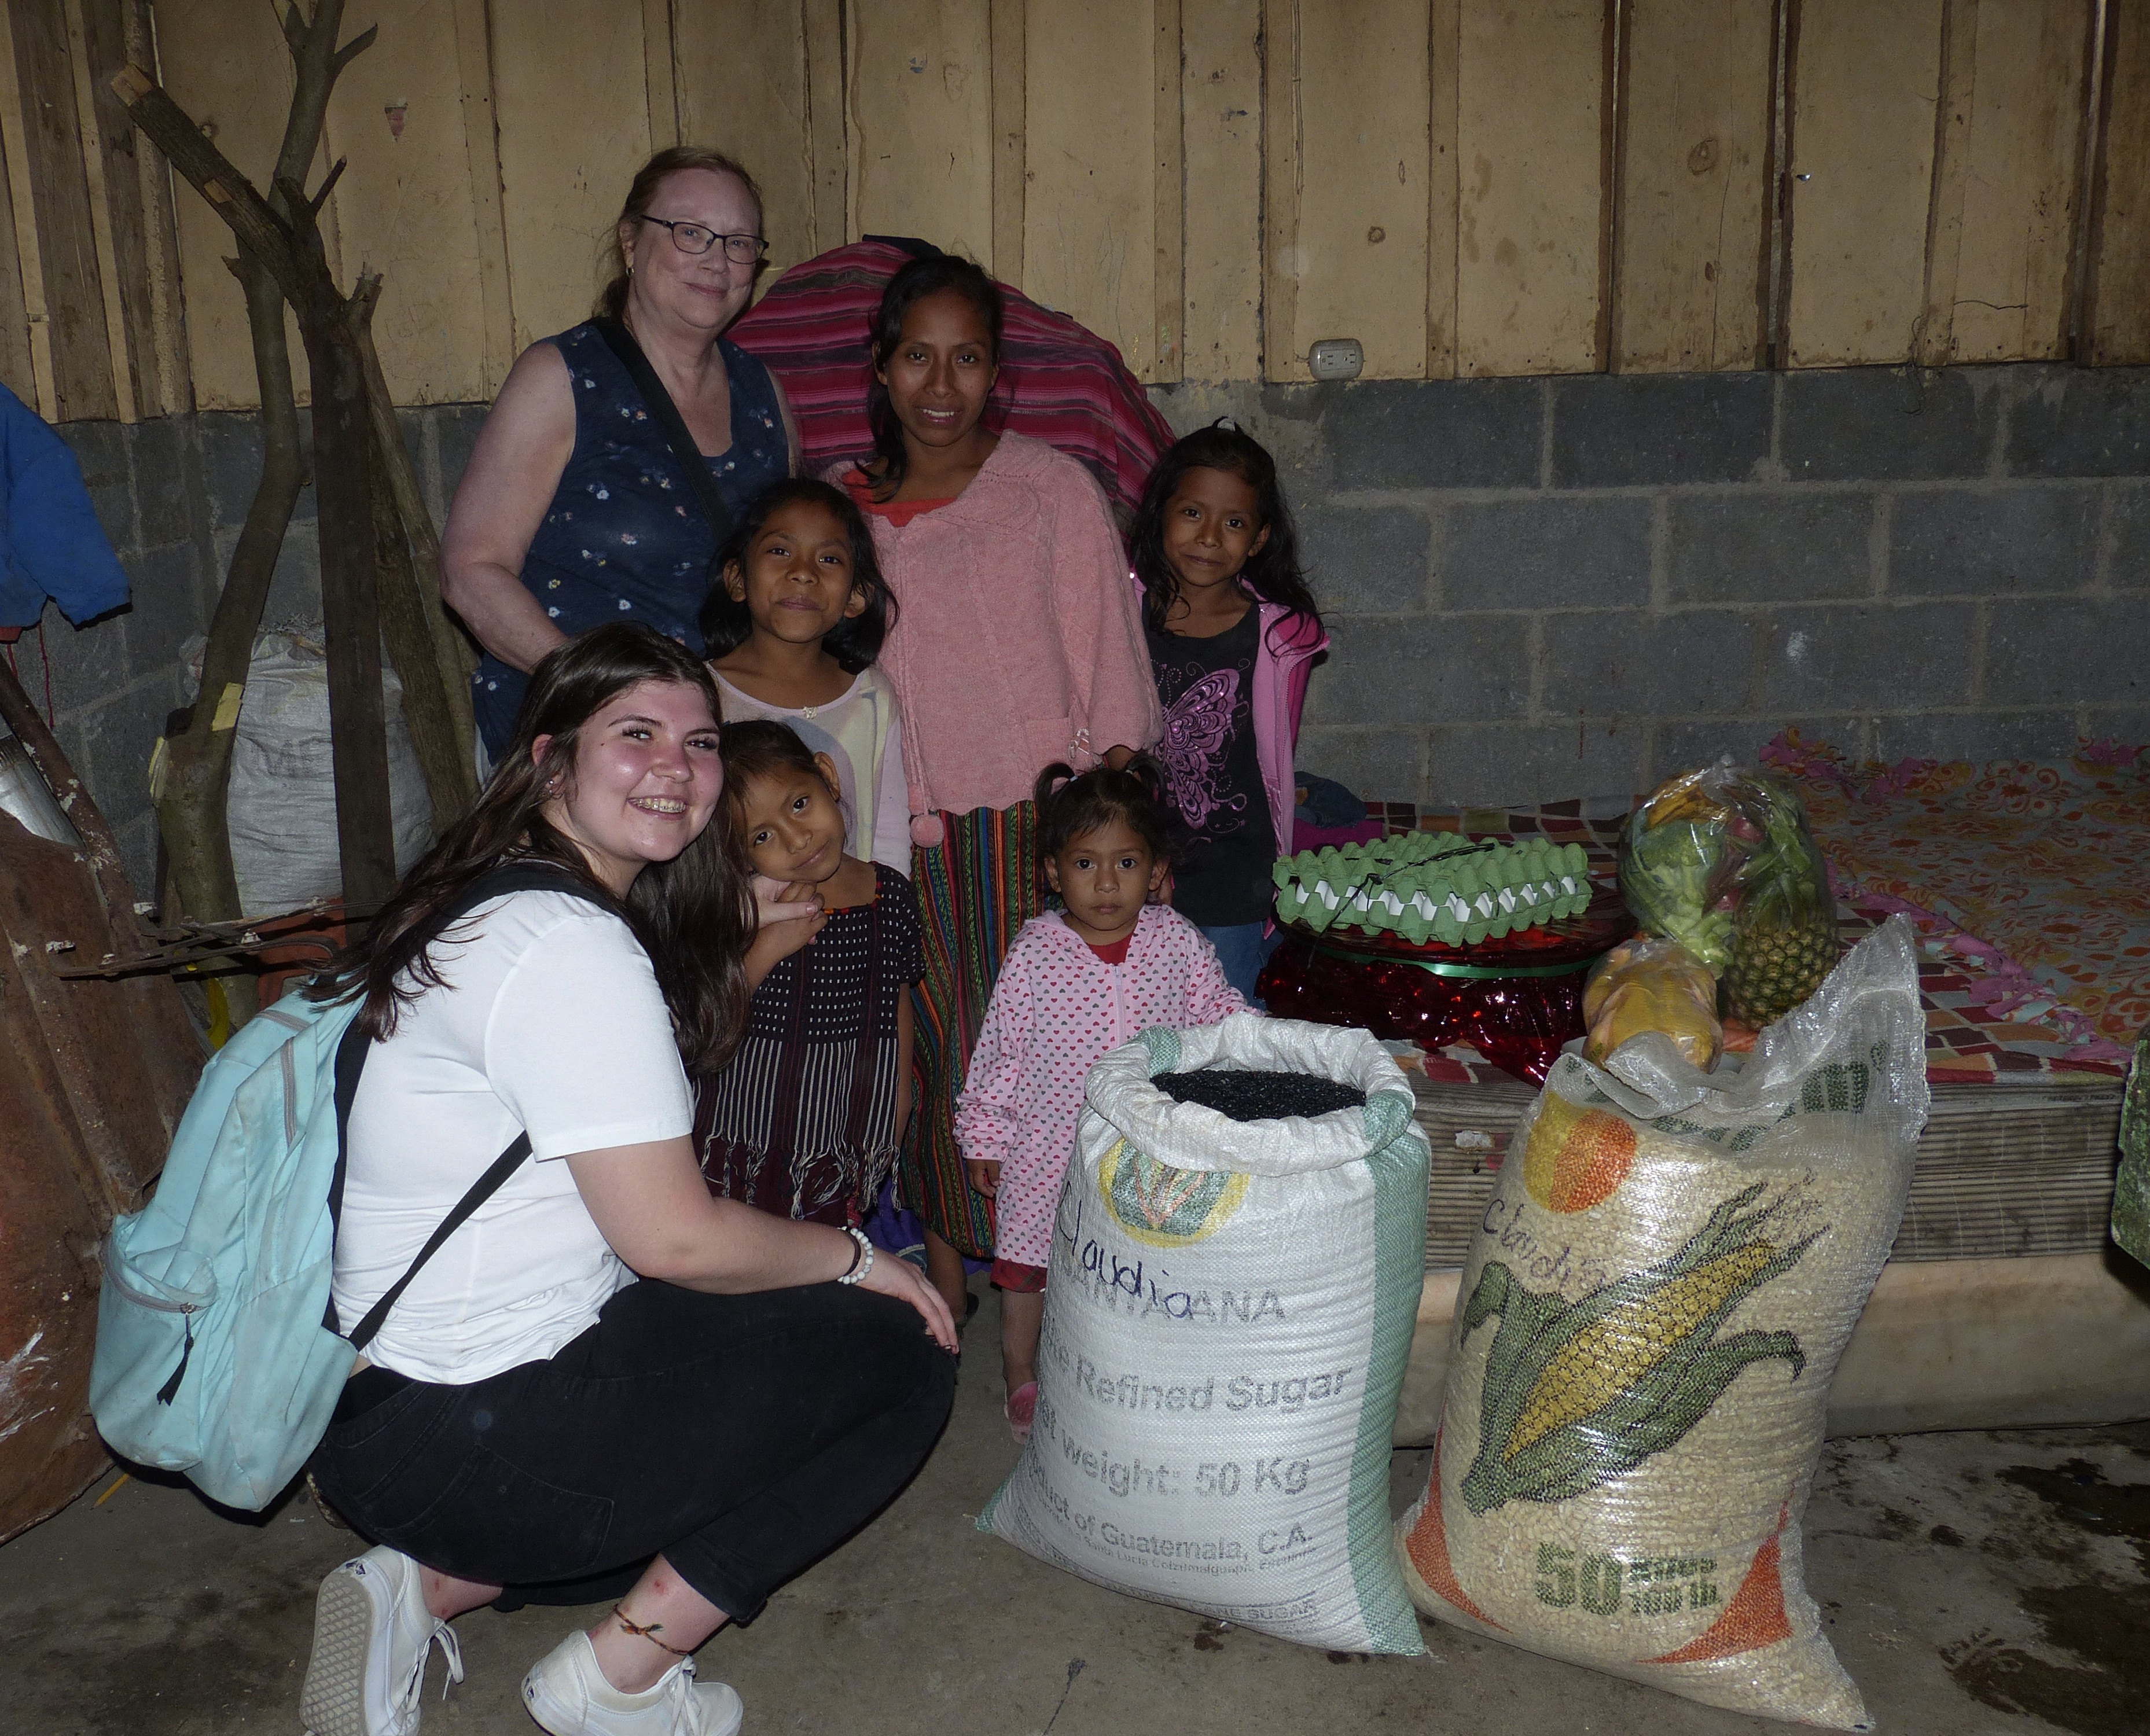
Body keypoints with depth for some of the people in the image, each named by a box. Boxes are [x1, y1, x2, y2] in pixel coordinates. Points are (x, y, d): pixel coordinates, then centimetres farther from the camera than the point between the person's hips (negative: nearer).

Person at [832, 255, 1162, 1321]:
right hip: (910, 841, 3)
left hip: (1034, 829, -3)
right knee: (932, 1062, 6)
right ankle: (942, 1302, 20)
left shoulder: (1053, 491, -1)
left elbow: (1110, 677, -1)